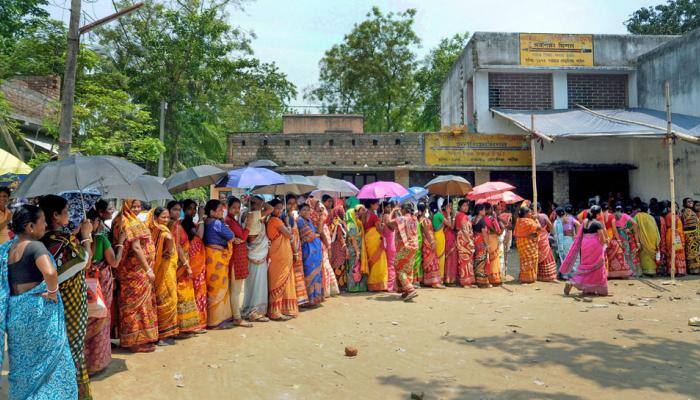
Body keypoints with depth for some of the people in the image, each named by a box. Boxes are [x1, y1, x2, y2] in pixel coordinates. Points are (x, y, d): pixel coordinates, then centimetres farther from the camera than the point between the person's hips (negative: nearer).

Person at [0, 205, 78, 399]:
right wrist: (52, 292, -18)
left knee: (23, 359, 21)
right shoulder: (35, 246, -17)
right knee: (46, 358, 6)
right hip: (37, 310, -7)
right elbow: (50, 272, -34)